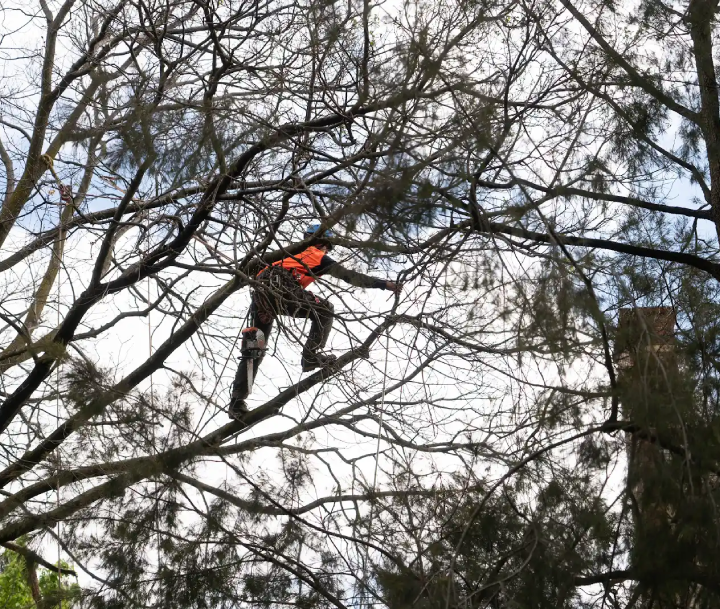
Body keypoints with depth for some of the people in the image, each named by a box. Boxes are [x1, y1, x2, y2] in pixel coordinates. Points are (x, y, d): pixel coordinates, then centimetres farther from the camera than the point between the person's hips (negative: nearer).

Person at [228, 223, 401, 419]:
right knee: (324, 310, 8)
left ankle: (237, 401, 1)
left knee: (254, 350, 8)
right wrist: (383, 284, 15)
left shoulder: (294, 254, 37)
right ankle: (311, 356, -3)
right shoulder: (320, 257, 18)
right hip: (280, 288, -7)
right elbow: (350, 276, 14)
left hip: (260, 293, 7)